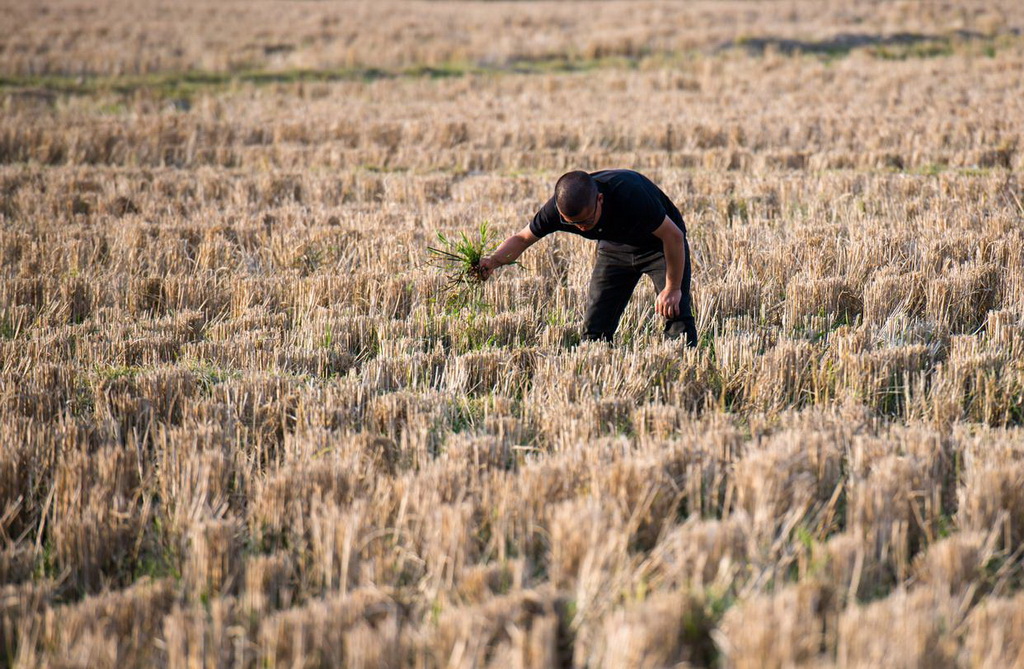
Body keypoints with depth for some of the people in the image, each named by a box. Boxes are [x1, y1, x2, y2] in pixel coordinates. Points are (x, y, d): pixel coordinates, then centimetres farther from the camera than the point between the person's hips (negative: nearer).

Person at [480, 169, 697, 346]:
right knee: (595, 327, -6)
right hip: (615, 246, 4)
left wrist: (672, 289, -22)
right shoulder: (557, 209, -28)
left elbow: (673, 235, -28)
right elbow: (523, 238, -11)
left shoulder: (631, 195, -41)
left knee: (676, 313, -18)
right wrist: (494, 261, -32)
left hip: (658, 242, -4)